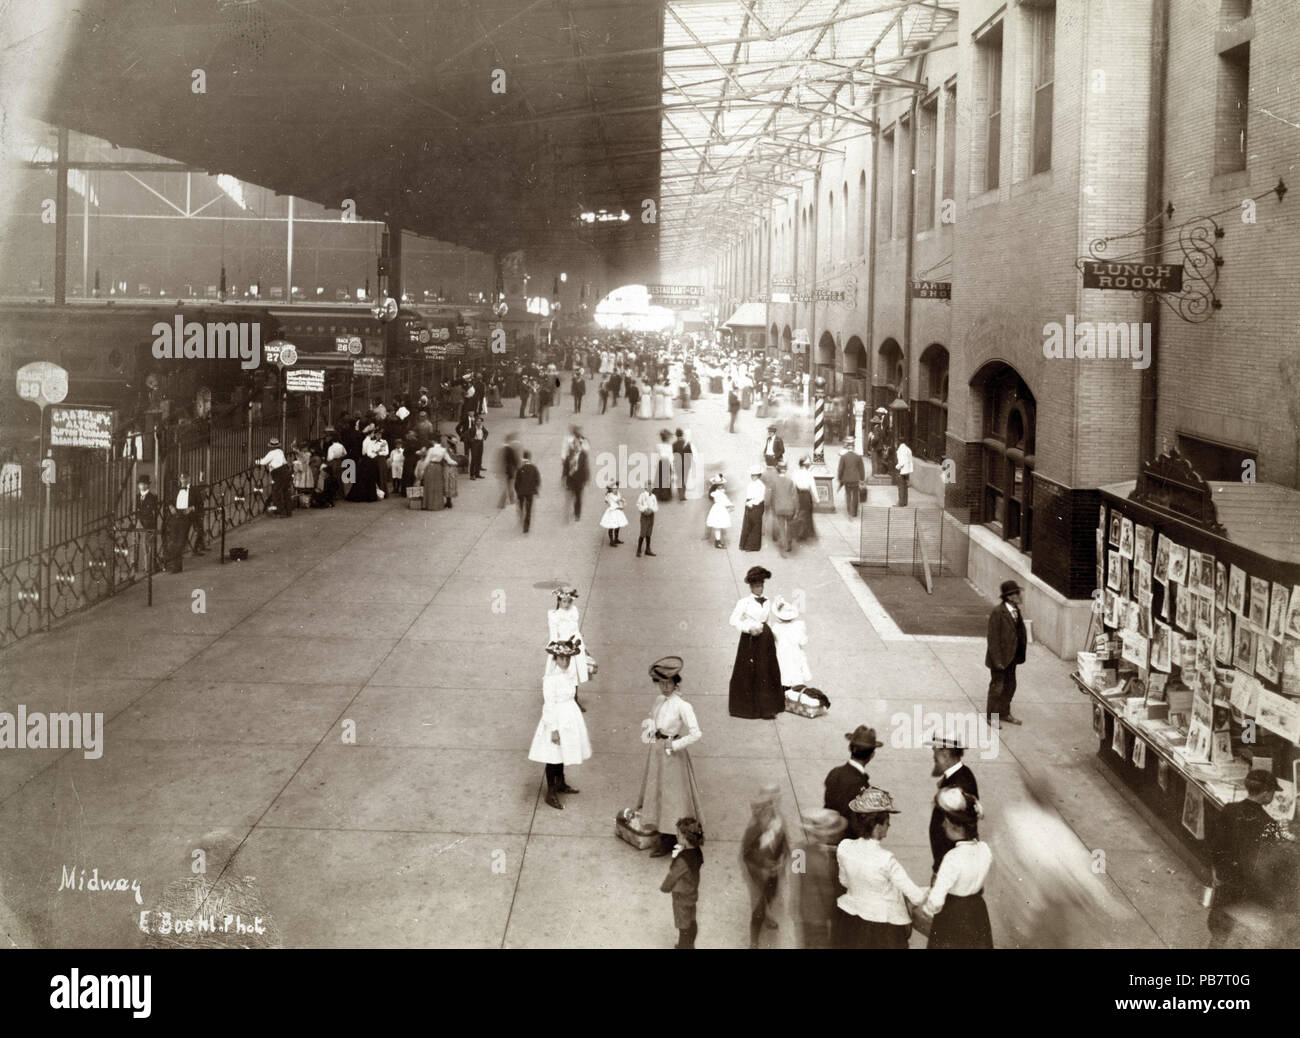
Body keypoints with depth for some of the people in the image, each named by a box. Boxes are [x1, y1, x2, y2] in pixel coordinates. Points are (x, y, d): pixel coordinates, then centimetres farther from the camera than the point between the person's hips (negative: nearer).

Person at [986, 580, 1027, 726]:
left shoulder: (1016, 610, 4)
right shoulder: (998, 612, -20)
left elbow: (1020, 632, 11)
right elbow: (993, 637, -19)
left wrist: (1019, 655, 8)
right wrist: (997, 660, -20)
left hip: (1011, 657, 8)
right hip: (1000, 657, -8)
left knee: (1010, 686, 18)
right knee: (997, 686, 5)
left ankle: (1004, 713, 33)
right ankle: (991, 716, 20)